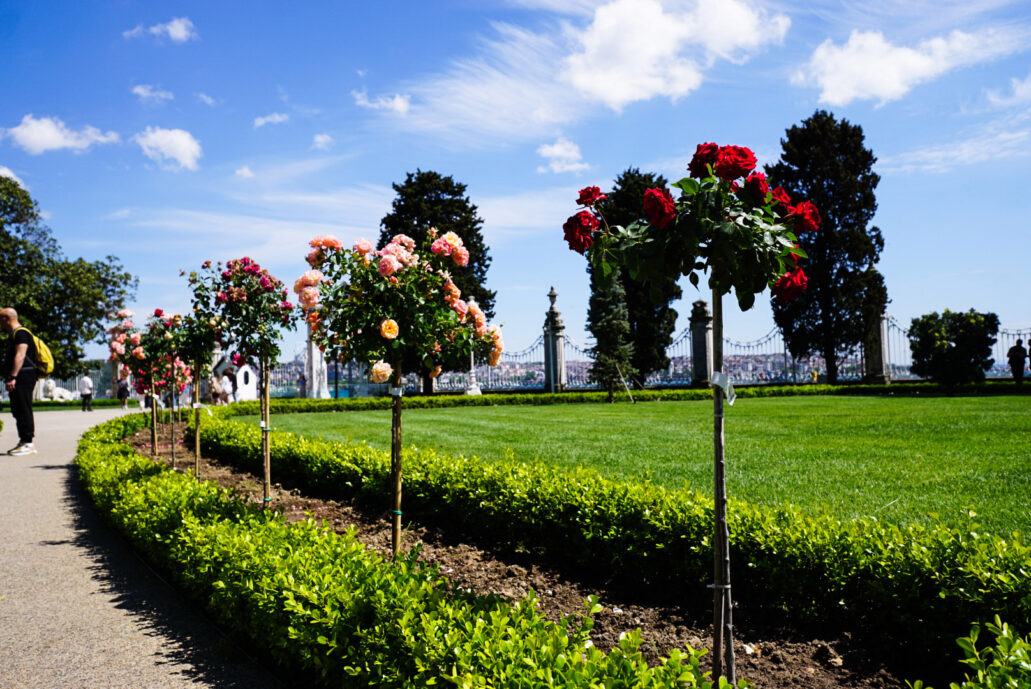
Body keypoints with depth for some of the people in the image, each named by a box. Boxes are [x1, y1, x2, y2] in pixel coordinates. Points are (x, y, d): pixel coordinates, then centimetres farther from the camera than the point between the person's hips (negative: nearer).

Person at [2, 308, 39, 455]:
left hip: (23, 378, -10)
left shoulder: (21, 333, -10)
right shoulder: (13, 334, 23)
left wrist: (12, 377, -27)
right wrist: (9, 378, 19)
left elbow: (20, 355, -20)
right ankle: (24, 442, 15)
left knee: (23, 411, -11)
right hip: (17, 381, 10)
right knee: (18, 411, 11)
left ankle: (29, 443, -10)